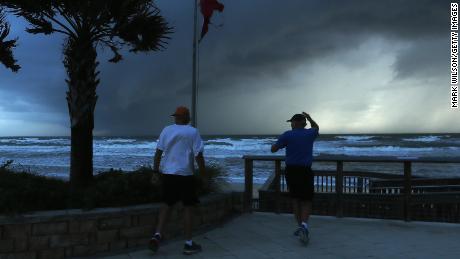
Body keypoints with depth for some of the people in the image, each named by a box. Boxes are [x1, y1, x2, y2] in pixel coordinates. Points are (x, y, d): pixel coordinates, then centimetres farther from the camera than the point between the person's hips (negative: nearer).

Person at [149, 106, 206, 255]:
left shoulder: (166, 130, 6)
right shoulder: (193, 132, -4)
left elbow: (158, 152, 3)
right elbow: (199, 155, -9)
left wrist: (155, 172, 9)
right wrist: (203, 174, -1)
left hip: (167, 173, 4)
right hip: (185, 174, -4)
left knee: (167, 204, 18)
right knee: (188, 207, 6)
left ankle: (157, 235, 4)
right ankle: (189, 244, 10)